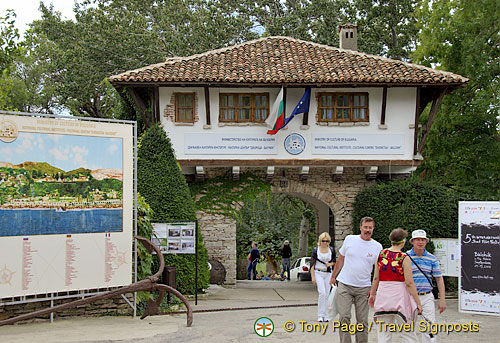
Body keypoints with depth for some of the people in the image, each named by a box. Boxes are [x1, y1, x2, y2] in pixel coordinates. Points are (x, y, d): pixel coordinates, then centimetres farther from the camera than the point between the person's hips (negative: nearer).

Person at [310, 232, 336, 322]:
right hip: (318, 273, -3)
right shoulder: (316, 250, -4)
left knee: (326, 295, 4)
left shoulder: (331, 250, 4)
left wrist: (330, 264, -8)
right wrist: (312, 277, -8)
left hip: (328, 274, 3)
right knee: (322, 293, -17)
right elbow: (312, 264, -3)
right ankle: (320, 315, -10)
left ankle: (324, 315, 13)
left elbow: (334, 261, 16)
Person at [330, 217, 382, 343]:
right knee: (344, 317, -7)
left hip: (363, 288, 0)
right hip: (344, 285, 0)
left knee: (362, 321, 5)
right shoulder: (350, 239, 2)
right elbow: (341, 259, 13)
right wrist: (333, 276, 14)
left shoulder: (377, 247, 1)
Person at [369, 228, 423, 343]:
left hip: (383, 295, 4)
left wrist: (372, 294, 20)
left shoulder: (381, 254, 2)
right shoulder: (404, 258, -10)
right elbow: (409, 283, -10)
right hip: (400, 295, -4)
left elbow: (376, 278, 7)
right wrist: (418, 302, -4)